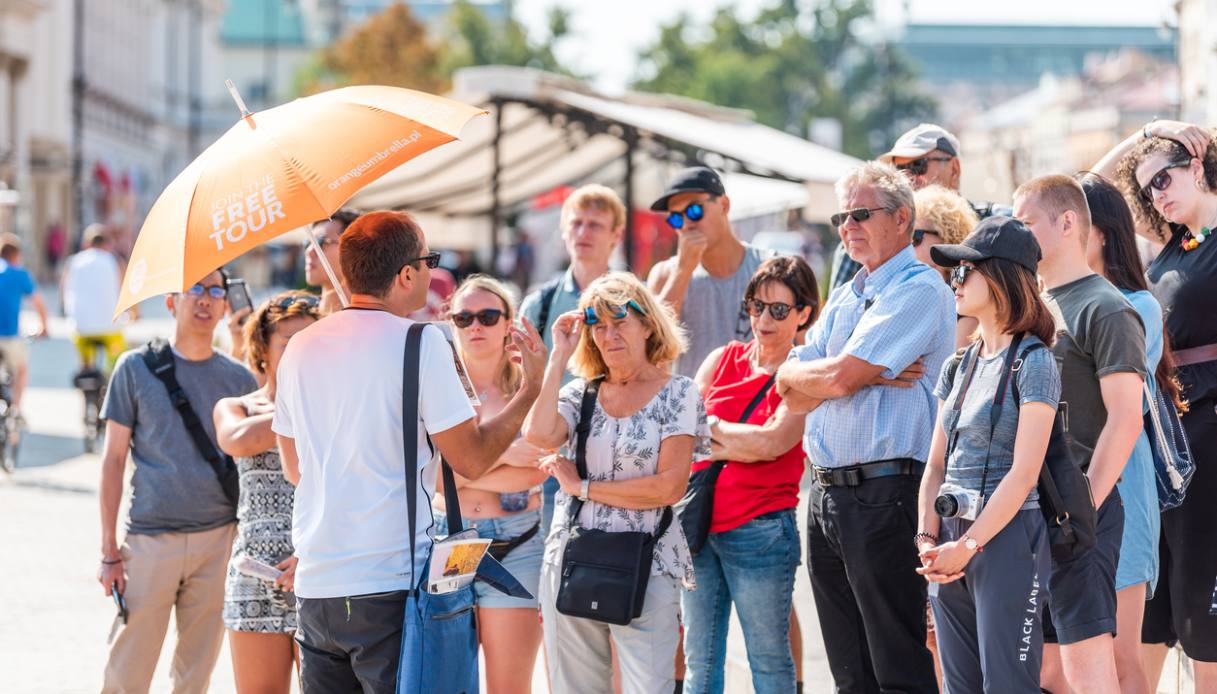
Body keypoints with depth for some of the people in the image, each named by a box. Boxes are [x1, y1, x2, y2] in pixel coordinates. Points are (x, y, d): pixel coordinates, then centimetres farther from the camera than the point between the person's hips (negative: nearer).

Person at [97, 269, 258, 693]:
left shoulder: (240, 379, 8)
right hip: (149, 540, -2)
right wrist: (109, 550, -3)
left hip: (219, 541, 2)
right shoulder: (136, 368, 3)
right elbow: (114, 460, 3)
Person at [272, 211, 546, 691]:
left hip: (315, 584, 6)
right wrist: (531, 388, 6)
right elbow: (471, 460, -7)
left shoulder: (300, 348, 10)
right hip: (390, 587, -6)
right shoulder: (419, 343, -9)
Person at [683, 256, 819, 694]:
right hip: (699, 524, 5)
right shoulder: (723, 360, 12)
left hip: (760, 530, -5)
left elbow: (772, 442, -15)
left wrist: (711, 427, -3)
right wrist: (741, 444, -8)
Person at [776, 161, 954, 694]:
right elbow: (793, 394, 10)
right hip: (827, 492, 9)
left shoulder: (919, 288, -8)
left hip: (883, 494, -9)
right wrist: (862, 373, -7)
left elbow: (840, 378, -16)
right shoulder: (845, 297, 19)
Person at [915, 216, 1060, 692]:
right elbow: (936, 464, 13)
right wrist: (928, 540, -1)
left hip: (1006, 538, -7)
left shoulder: (1033, 363, -7)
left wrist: (968, 546, -16)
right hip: (951, 547, 7)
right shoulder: (958, 367, 15)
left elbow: (1024, 473, -14)